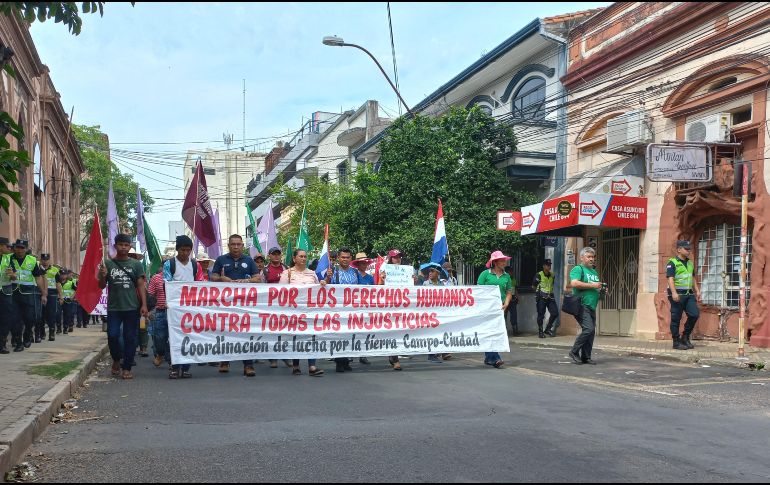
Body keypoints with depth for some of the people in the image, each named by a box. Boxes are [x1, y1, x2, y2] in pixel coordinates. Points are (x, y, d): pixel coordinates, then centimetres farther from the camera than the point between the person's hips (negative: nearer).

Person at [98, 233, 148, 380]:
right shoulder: (108, 264, 7)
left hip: (132, 307, 0)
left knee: (130, 338, 1)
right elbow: (102, 286, 10)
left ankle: (127, 368, 10)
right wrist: (103, 276, -12)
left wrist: (144, 304, -5)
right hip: (114, 308, 0)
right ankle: (116, 359, 22)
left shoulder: (136, 264, 7)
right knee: (112, 336, -5)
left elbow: (141, 285, 4)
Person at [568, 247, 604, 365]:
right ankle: (574, 352, -4)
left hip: (592, 307, 9)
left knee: (591, 332, 6)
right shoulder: (578, 269, -3)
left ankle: (586, 357, 13)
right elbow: (574, 283, -21)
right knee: (588, 329, -18)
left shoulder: (594, 272, 24)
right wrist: (592, 285, -16)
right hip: (582, 305, -9)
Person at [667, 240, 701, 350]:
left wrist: (697, 291, 17)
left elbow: (693, 278, 25)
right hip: (678, 294, -7)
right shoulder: (672, 263, -6)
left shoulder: (690, 263, 18)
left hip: (689, 294, 7)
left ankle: (685, 338, 14)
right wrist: (674, 292, -25)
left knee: (694, 314, -2)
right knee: (676, 319, -1)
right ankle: (676, 342, 6)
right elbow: (670, 279, -15)